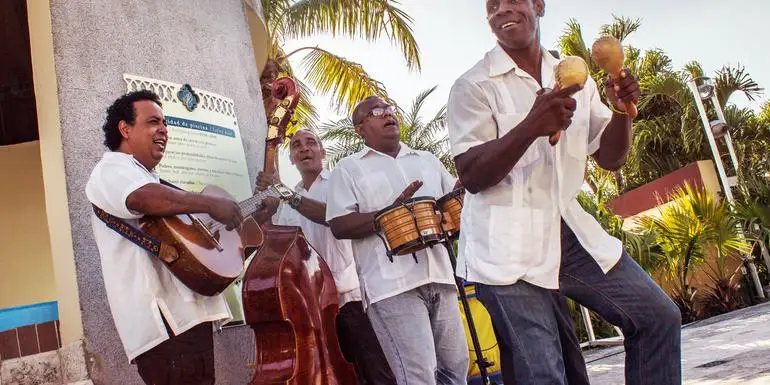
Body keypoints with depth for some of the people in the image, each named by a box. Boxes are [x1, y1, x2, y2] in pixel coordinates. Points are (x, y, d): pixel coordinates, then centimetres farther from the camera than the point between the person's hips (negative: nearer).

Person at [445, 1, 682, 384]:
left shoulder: (574, 78, 13)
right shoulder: (473, 86, -4)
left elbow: (609, 157, 15)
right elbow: (471, 176, -13)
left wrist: (621, 111, -6)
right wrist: (531, 127, -27)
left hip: (569, 231, 6)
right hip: (508, 243, -6)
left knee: (659, 316, 6)